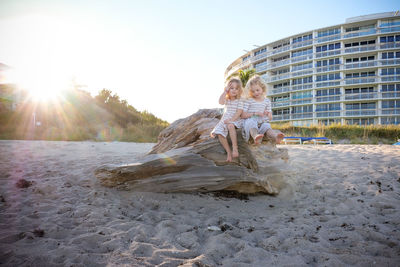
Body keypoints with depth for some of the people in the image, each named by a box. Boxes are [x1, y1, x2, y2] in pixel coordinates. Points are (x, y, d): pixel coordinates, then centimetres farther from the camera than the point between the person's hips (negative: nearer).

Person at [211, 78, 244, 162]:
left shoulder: (239, 100, -4)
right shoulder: (226, 99, 7)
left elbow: (239, 112, -12)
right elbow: (221, 102, -17)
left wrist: (231, 119, -23)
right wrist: (225, 91, -16)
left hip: (235, 120, -4)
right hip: (224, 120, 4)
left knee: (230, 126, -38)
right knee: (219, 133, -20)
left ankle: (235, 148, -34)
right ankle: (228, 152, -13)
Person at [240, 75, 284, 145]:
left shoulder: (267, 101, 15)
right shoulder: (248, 101, 4)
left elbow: (270, 118, 18)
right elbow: (243, 115, -6)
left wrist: (268, 114, -7)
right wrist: (254, 113, -17)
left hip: (262, 122, 3)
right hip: (250, 121, -3)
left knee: (267, 127, -33)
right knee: (252, 125, -39)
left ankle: (276, 137, -67)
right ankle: (256, 137, -73)